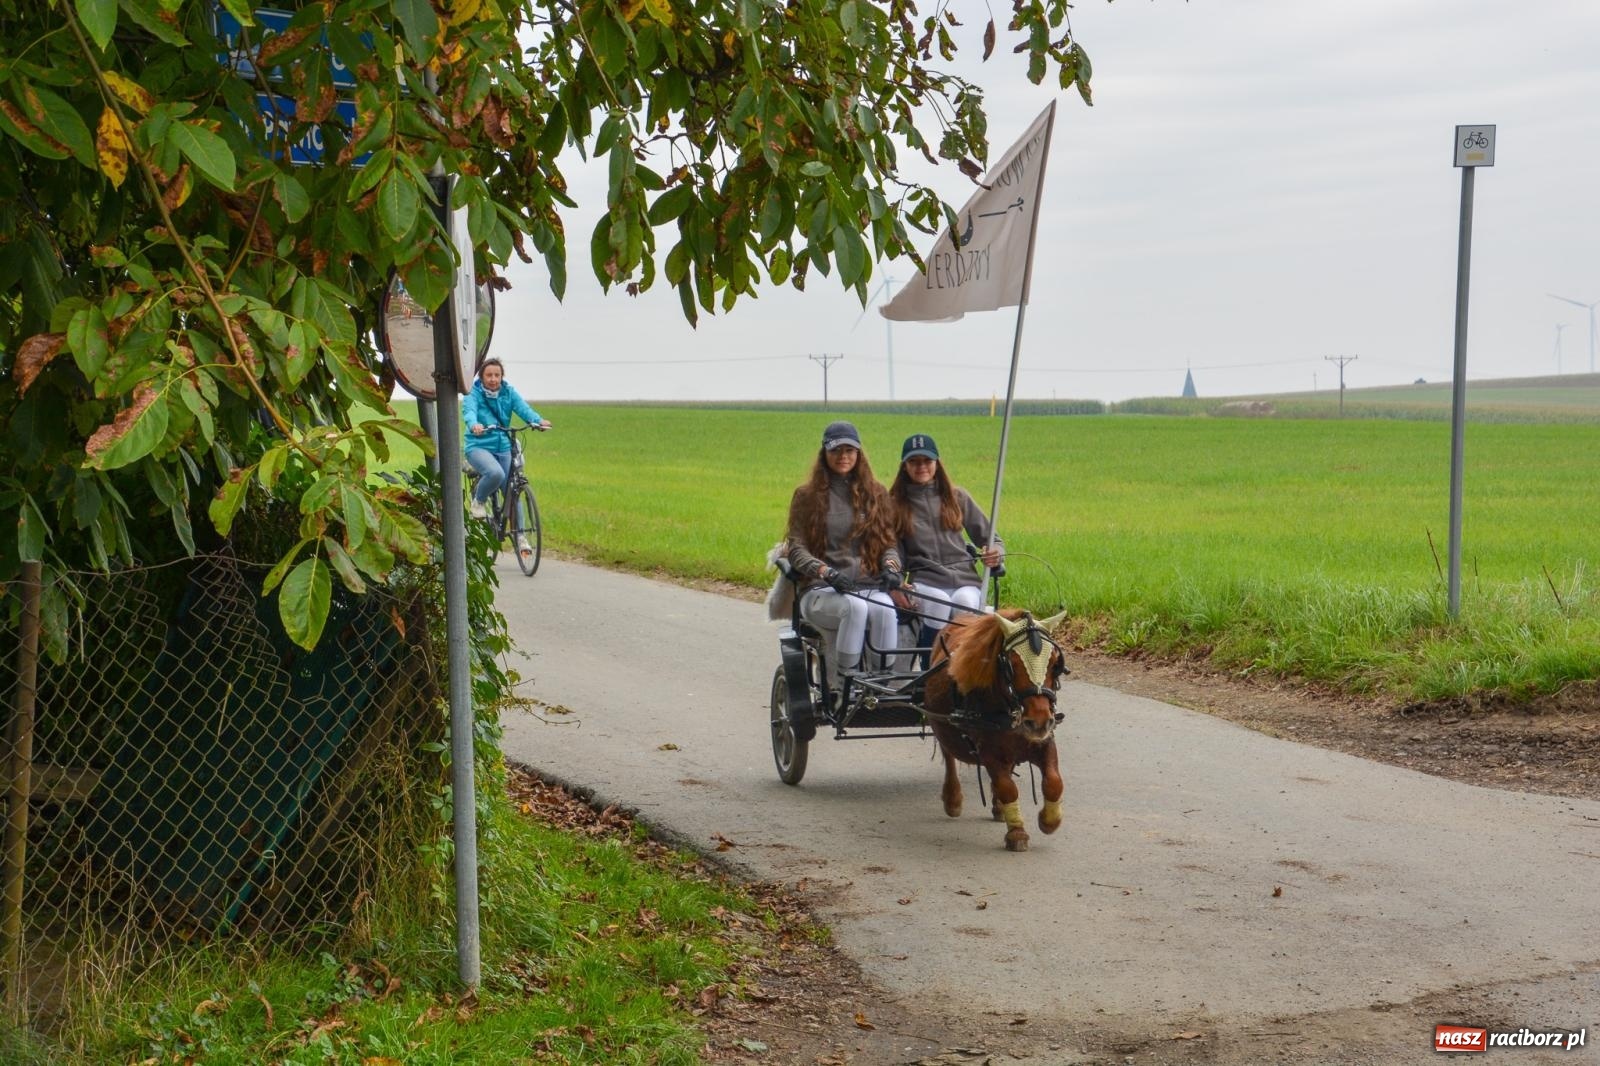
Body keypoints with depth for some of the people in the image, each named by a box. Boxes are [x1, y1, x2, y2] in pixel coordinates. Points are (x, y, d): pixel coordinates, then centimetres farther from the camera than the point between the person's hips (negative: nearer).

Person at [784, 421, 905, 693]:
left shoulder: (876, 495, 17)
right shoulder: (807, 496, 10)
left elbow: (890, 541, 15)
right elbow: (796, 549, 2)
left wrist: (891, 565, -9)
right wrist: (826, 572, -17)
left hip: (868, 586, 2)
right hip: (820, 591, -2)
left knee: (886, 609, -35)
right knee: (855, 607, -37)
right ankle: (842, 686, -31)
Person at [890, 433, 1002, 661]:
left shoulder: (957, 496, 16)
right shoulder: (894, 504, 13)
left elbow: (989, 538, 18)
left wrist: (995, 553, -7)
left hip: (964, 578, 1)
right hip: (924, 581, -1)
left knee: (965, 600, -35)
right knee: (938, 601, -36)